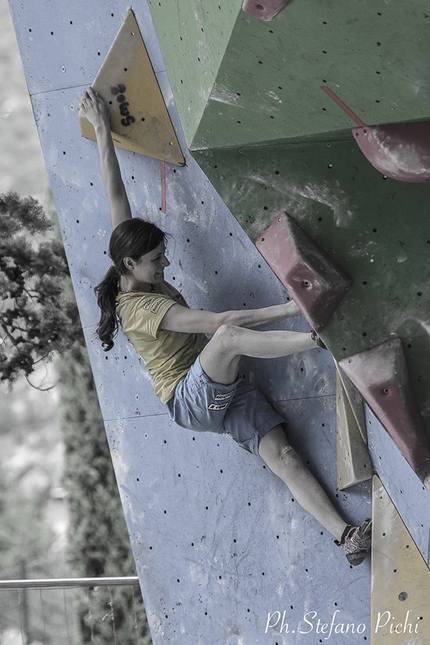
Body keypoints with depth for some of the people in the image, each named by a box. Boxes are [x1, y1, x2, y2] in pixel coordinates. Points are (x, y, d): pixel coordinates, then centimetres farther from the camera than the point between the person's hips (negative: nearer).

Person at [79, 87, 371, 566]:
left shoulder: (135, 272, 5)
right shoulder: (137, 308, -18)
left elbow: (116, 195, 6)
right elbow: (217, 323, -26)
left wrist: (102, 129, 9)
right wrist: (290, 309, -26)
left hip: (222, 391, 7)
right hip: (190, 398, -7)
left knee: (282, 454, -9)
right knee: (229, 337, -37)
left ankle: (345, 536, -16)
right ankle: (324, 338, -37)